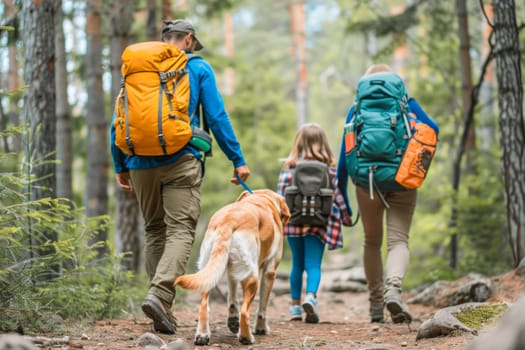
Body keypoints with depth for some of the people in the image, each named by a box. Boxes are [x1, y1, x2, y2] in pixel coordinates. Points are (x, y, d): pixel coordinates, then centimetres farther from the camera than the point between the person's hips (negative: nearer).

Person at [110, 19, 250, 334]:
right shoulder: (198, 68, 5)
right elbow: (217, 118, 0)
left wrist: (120, 166, 19)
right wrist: (238, 160, 4)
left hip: (141, 162, 4)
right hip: (181, 160, -4)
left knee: (154, 230, 13)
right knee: (181, 229, -8)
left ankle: (162, 309, 10)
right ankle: (160, 294, -29)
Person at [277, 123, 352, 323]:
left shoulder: (290, 166, 0)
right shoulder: (329, 167, 1)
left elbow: (280, 194, -3)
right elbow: (337, 194, 2)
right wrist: (346, 216, 12)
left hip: (293, 222, 1)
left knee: (297, 264, 14)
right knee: (313, 264, -1)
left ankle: (295, 305, 16)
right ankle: (310, 297, -25)